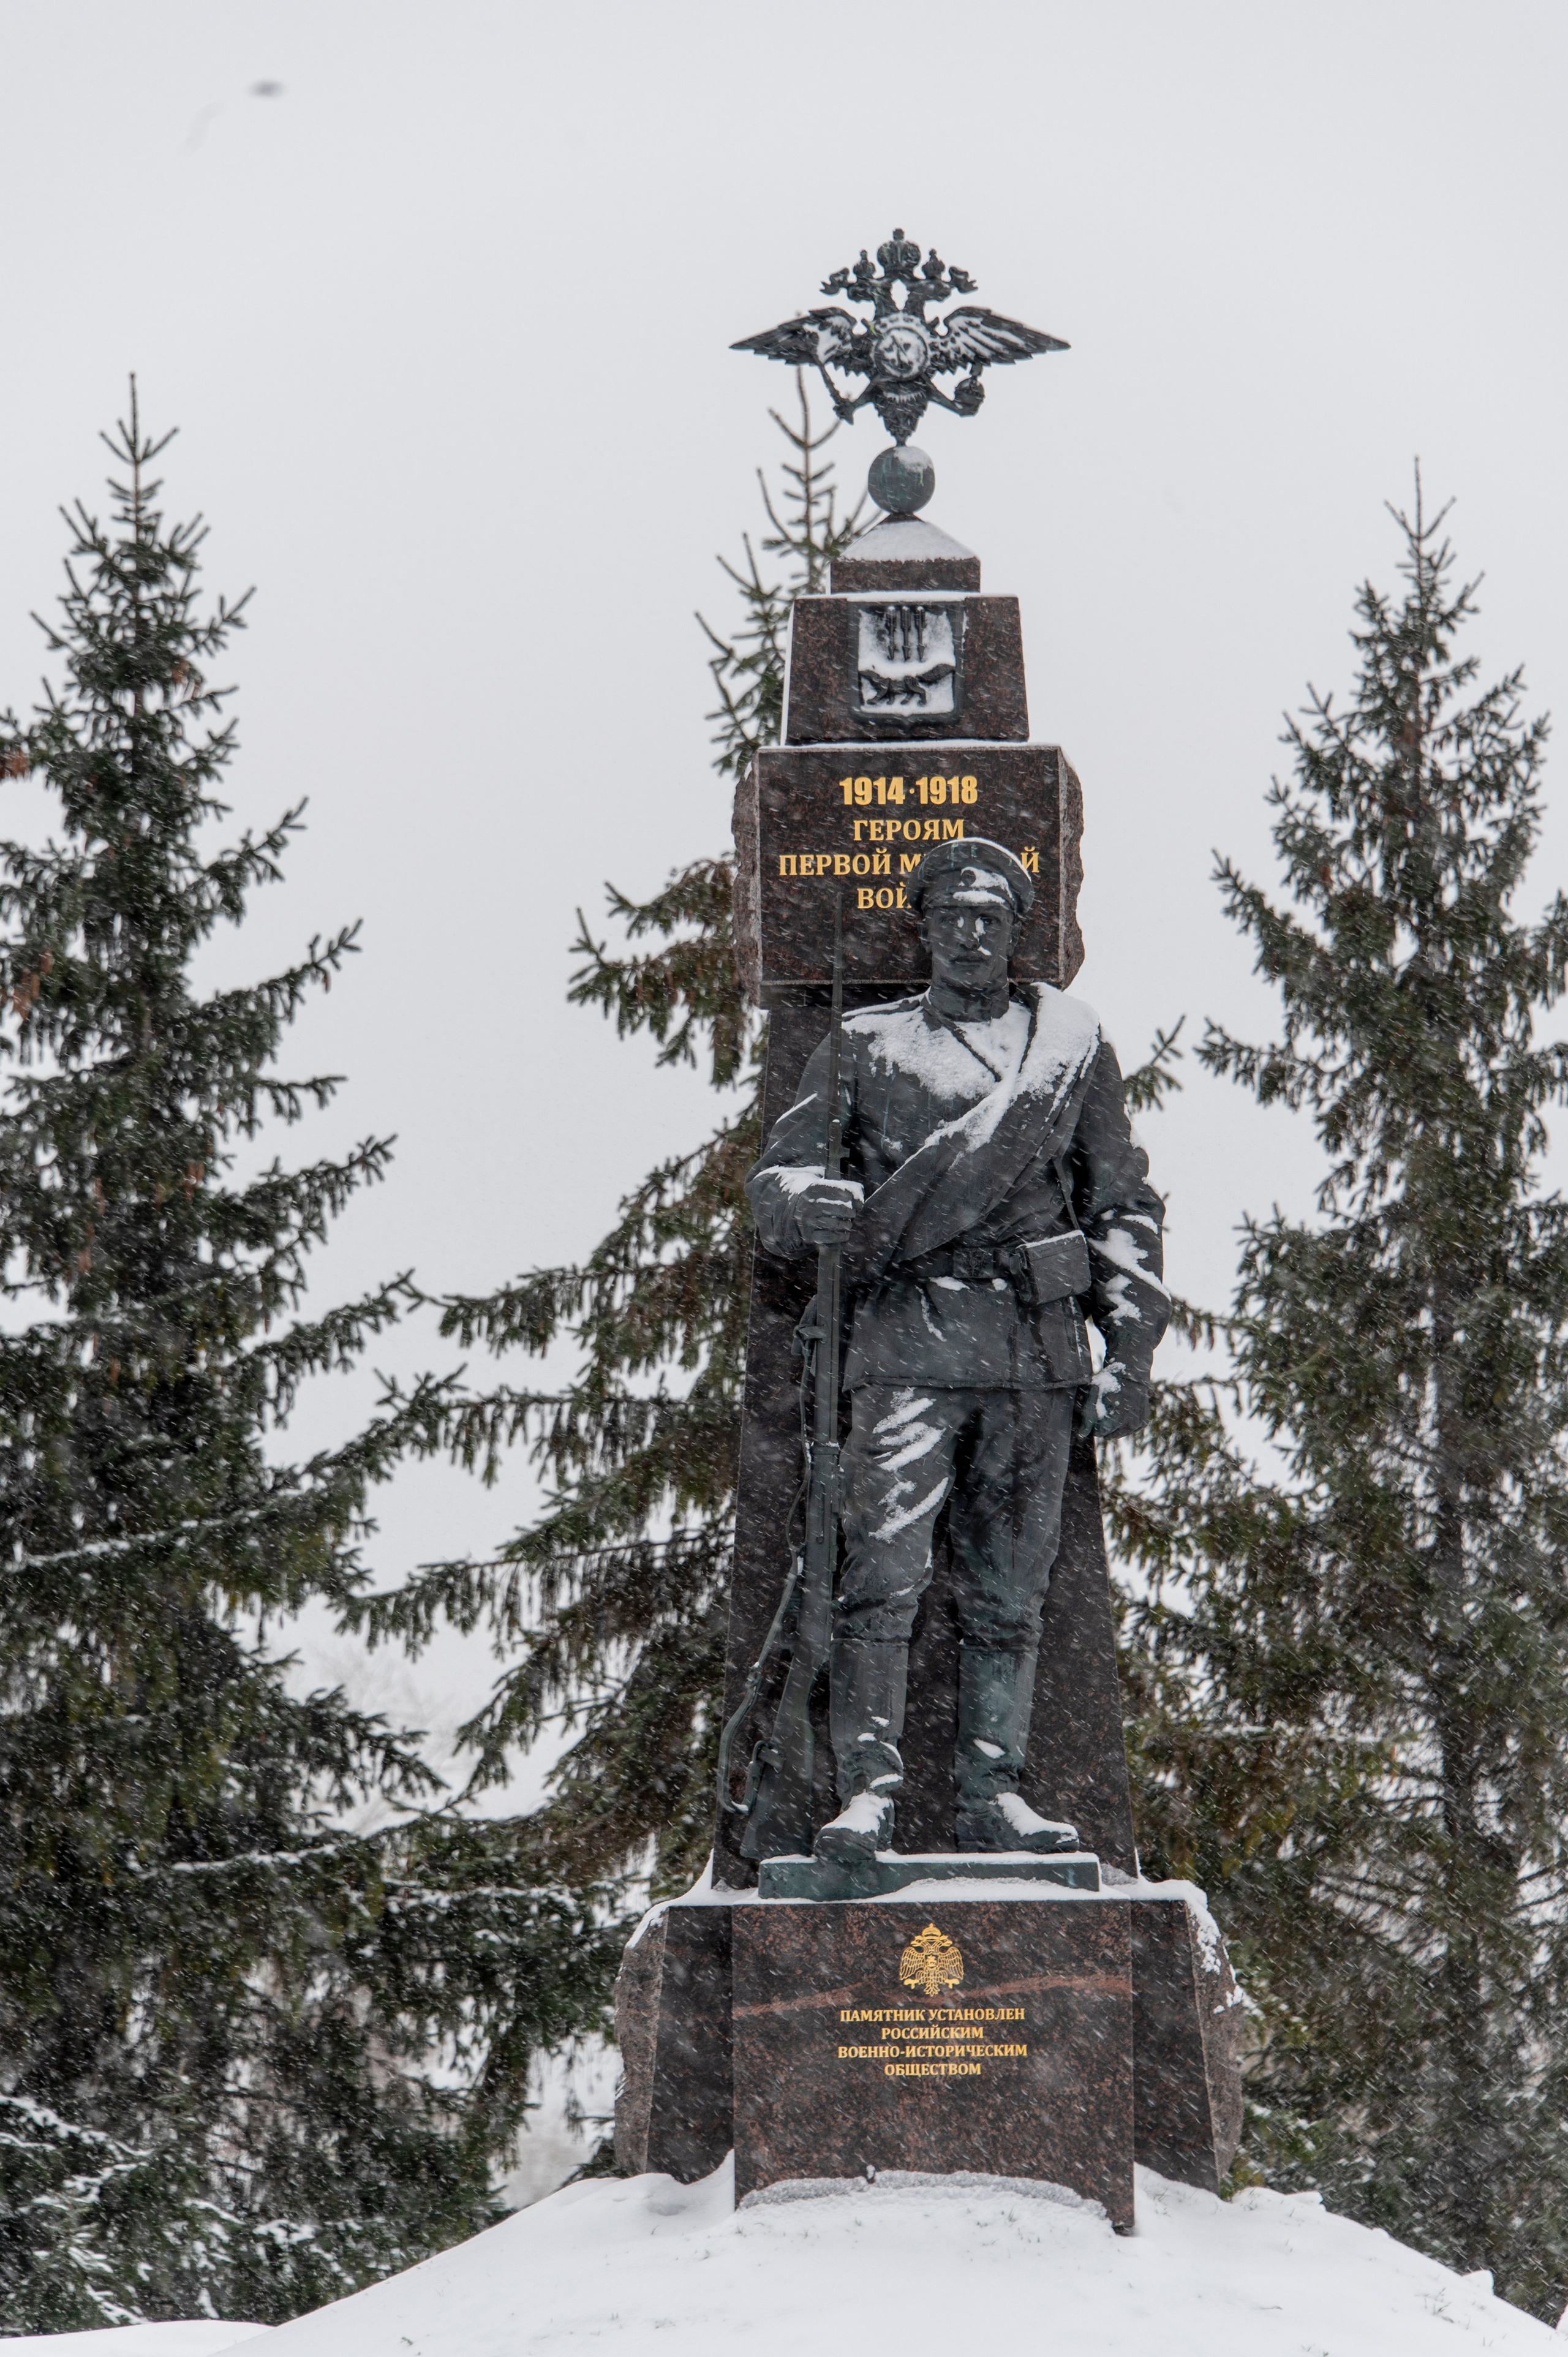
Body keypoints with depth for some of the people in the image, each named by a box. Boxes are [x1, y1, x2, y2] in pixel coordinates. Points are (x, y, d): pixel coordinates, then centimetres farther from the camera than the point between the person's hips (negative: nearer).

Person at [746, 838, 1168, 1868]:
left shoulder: (1073, 1039, 15)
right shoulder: (866, 1045, 11)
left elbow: (1126, 1204, 15)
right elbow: (777, 1183, 9)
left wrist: (1131, 1351, 7)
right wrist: (808, 1202, -17)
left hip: (1040, 1347, 2)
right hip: (912, 1343, -2)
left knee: (1012, 1586, 5)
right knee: (885, 1569, -14)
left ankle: (992, 1791, 11)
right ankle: (867, 1792, -14)